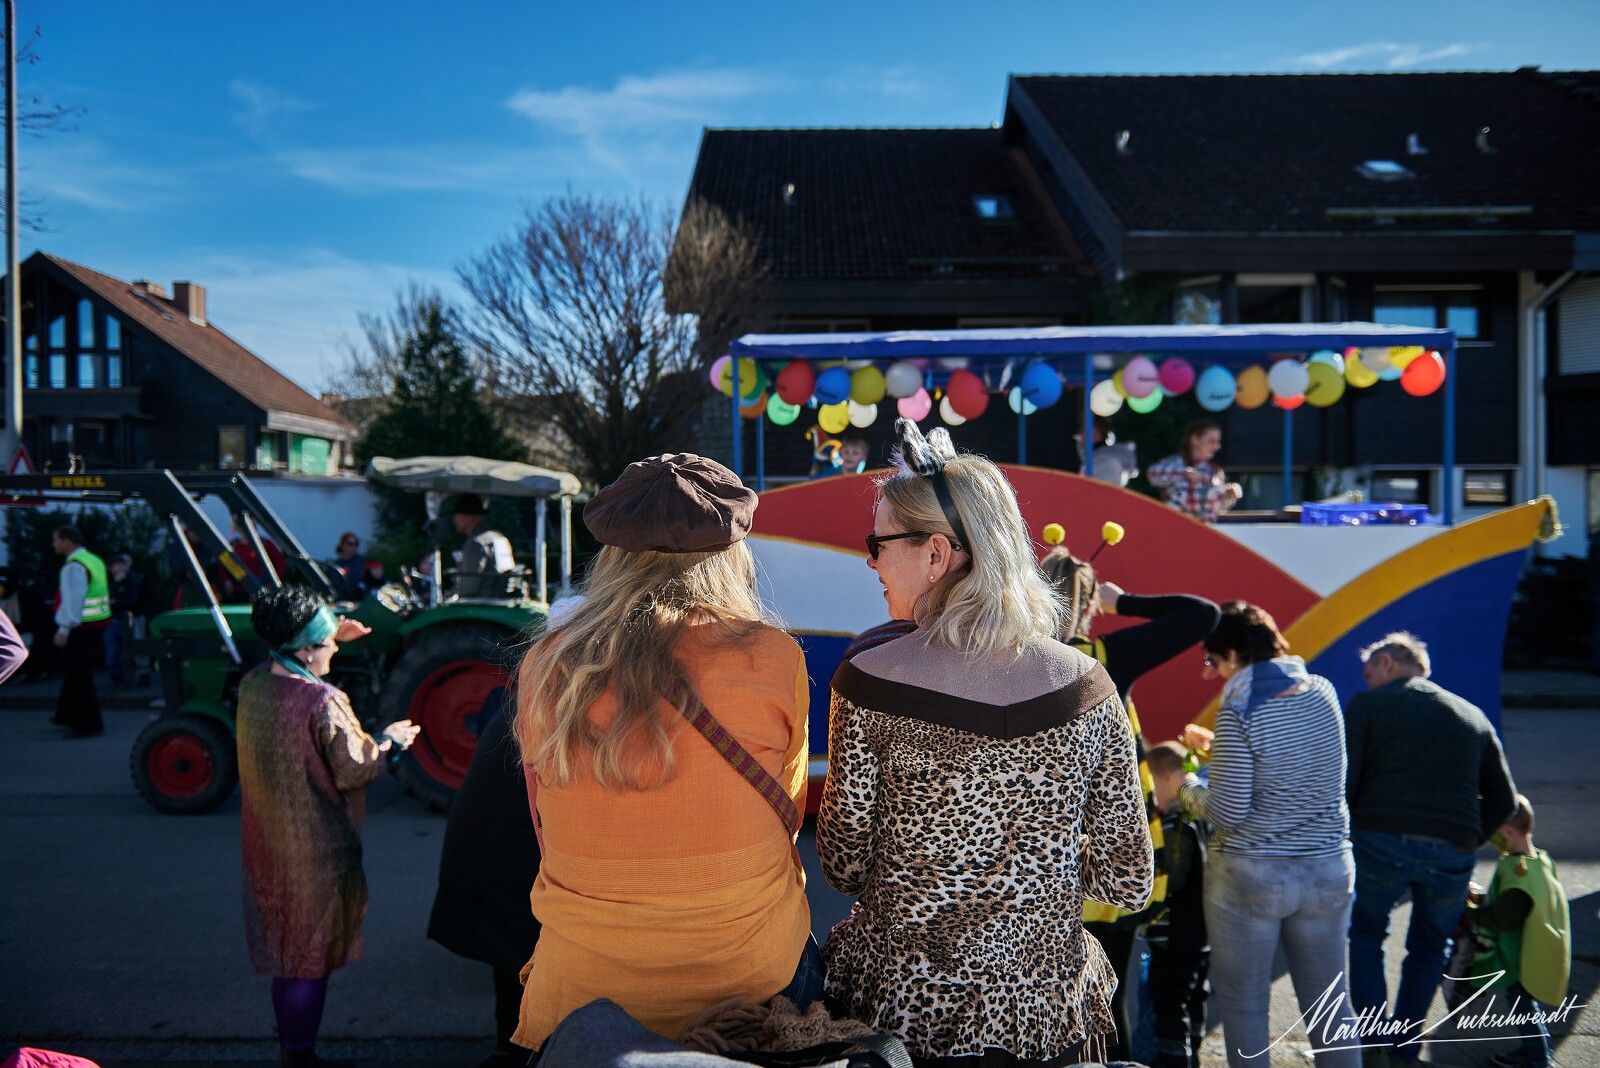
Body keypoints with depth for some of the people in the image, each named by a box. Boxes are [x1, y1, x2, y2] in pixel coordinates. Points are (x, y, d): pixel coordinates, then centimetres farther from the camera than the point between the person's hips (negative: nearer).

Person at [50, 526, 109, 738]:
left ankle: (89, 724, -1)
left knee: (78, 676, -4)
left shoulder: (74, 566, -16)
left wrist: (64, 629, -24)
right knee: (73, 673, 21)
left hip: (80, 628, -10)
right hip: (97, 624, 10)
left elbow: (72, 599, -23)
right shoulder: (94, 560, 14)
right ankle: (67, 716, 33)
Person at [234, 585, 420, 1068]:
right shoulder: (324, 702, -26)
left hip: (267, 844, 8)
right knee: (310, 960, 9)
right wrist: (389, 740, -3)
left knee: (285, 954, 22)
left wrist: (330, 637, 18)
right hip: (315, 853, -8)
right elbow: (353, 771, -20)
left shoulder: (253, 685, -3)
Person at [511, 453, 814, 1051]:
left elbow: (548, 831, 6)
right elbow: (788, 815, 2)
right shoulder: (773, 658, -11)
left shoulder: (545, 667, -5)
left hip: (583, 981, 3)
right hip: (748, 974, -2)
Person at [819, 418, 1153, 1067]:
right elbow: (1128, 884, -4)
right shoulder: (1087, 687, -11)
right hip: (1048, 1012, 2)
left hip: (900, 1010, -2)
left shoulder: (868, 682, -18)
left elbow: (844, 869, -9)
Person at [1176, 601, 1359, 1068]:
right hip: (1328, 871, 6)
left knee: (1242, 1003, 10)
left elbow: (1228, 810, -17)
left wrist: (1189, 788, 2)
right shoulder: (1323, 692, 2)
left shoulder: (1238, 712, -17)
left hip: (1251, 875, -6)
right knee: (1329, 1002, 15)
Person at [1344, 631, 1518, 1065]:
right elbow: (1503, 800, 14)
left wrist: (1347, 832, 8)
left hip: (1381, 841, -3)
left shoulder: (1366, 705, 4)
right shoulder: (1473, 716, 17)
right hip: (1452, 854, 3)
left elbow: (1342, 783, -6)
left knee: (1366, 932, 21)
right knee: (1429, 948, 24)